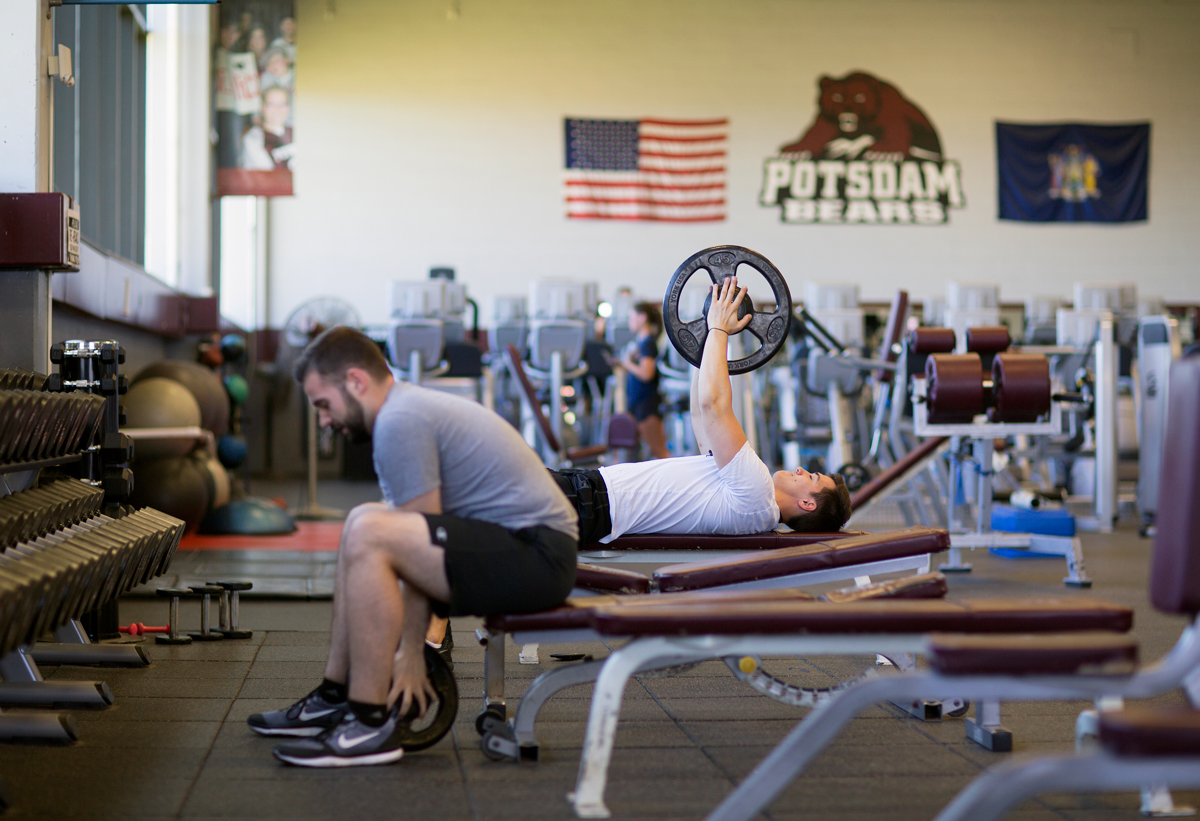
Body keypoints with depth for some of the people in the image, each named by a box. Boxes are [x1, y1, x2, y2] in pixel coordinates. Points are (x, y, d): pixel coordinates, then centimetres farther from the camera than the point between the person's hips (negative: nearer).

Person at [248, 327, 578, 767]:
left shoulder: (399, 422, -15)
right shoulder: (409, 406, 17)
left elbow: (422, 541, -15)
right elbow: (423, 539, 21)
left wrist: (411, 654, -8)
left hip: (537, 553, -11)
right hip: (525, 546, 11)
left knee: (369, 536, -25)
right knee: (363, 525, 21)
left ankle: (370, 725, -17)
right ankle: (335, 698, 22)